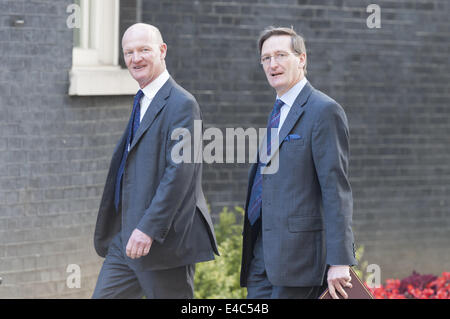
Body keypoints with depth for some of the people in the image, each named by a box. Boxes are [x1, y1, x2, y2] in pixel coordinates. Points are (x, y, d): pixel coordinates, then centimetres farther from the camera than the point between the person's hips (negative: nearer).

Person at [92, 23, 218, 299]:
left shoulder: (182, 104, -13)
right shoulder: (142, 102, 18)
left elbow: (179, 171, -21)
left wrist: (148, 229, -25)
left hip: (165, 242, -9)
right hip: (125, 239, 9)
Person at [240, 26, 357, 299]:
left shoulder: (324, 111, -9)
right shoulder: (279, 112, 20)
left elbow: (337, 190, -16)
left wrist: (339, 262, -21)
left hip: (299, 252, -9)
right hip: (262, 251, 9)